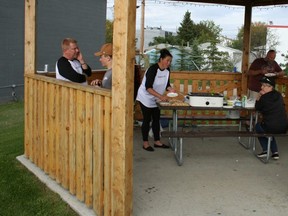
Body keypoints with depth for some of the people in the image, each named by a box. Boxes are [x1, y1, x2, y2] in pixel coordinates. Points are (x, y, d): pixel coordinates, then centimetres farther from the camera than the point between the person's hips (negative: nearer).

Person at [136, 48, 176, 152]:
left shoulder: (167, 70, -4)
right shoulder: (153, 69, -26)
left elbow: (166, 84, 7)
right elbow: (148, 87, -31)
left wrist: (171, 89, -16)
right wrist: (160, 96, -39)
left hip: (156, 99, 7)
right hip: (146, 98, -7)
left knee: (156, 119, 9)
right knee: (147, 120, -1)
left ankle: (157, 141, 18)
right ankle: (145, 143, 9)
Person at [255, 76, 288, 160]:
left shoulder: (264, 97, -8)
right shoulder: (279, 95, 8)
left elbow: (257, 108, 7)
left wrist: (258, 97, 4)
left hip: (272, 128, -5)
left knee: (258, 126, 27)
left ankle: (265, 150, 18)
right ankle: (275, 152, 25)